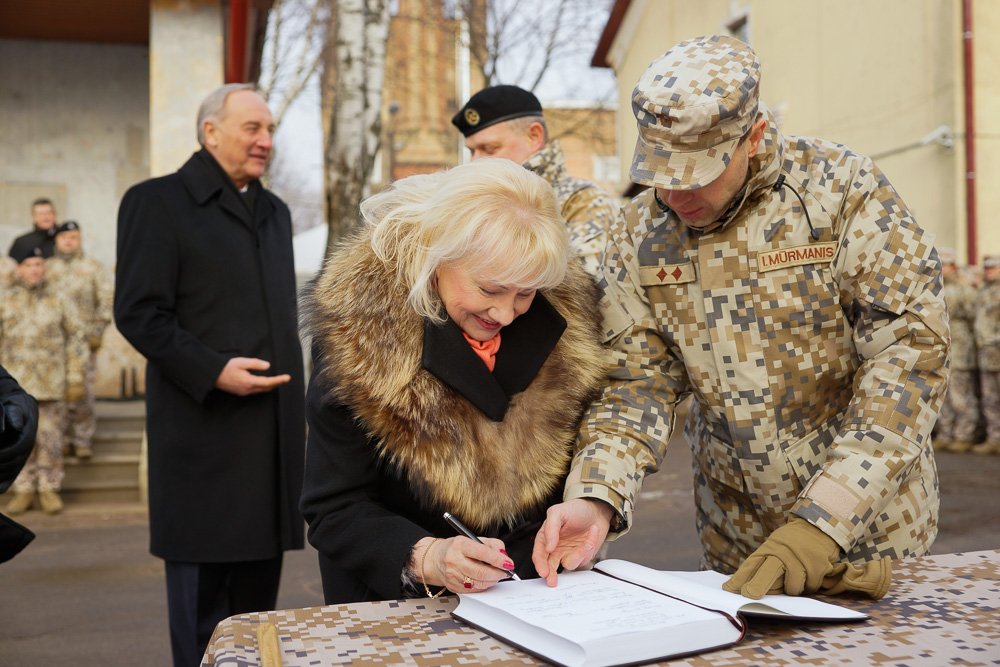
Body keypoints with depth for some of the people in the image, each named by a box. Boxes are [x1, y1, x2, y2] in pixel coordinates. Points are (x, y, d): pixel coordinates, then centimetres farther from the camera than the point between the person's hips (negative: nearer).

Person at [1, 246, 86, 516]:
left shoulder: (58, 300, 5)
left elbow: (75, 338, 6)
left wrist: (75, 379, 1)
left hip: (52, 383, -1)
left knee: (50, 438, 2)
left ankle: (49, 489, 14)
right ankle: (23, 490, 16)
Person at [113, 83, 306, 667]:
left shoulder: (275, 211, 19)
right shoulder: (157, 202, -2)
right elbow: (139, 312, -9)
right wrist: (212, 371, -19)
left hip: (274, 429, 6)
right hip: (205, 426, -6)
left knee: (261, 574, 12)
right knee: (202, 580, 2)